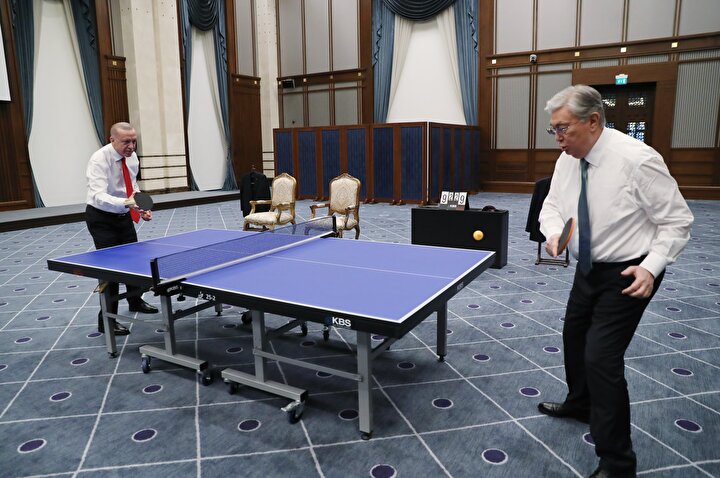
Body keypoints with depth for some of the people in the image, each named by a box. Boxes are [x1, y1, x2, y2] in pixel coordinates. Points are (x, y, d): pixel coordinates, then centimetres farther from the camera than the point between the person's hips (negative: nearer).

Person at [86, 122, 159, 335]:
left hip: (124, 216, 8)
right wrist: (127, 203, -52)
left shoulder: (132, 157, -3)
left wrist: (142, 207, 0)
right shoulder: (99, 160, -25)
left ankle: (135, 300, 43)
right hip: (102, 218, -7)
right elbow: (99, 197, -36)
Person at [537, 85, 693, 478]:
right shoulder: (567, 160, -5)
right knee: (573, 337, 22)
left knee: (601, 358, -11)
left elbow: (677, 221, -17)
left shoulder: (637, 159, -25)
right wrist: (554, 233, -15)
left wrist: (650, 267, -27)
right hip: (588, 268, 8)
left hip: (628, 274, -8)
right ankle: (580, 403, 51)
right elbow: (551, 206, 7)